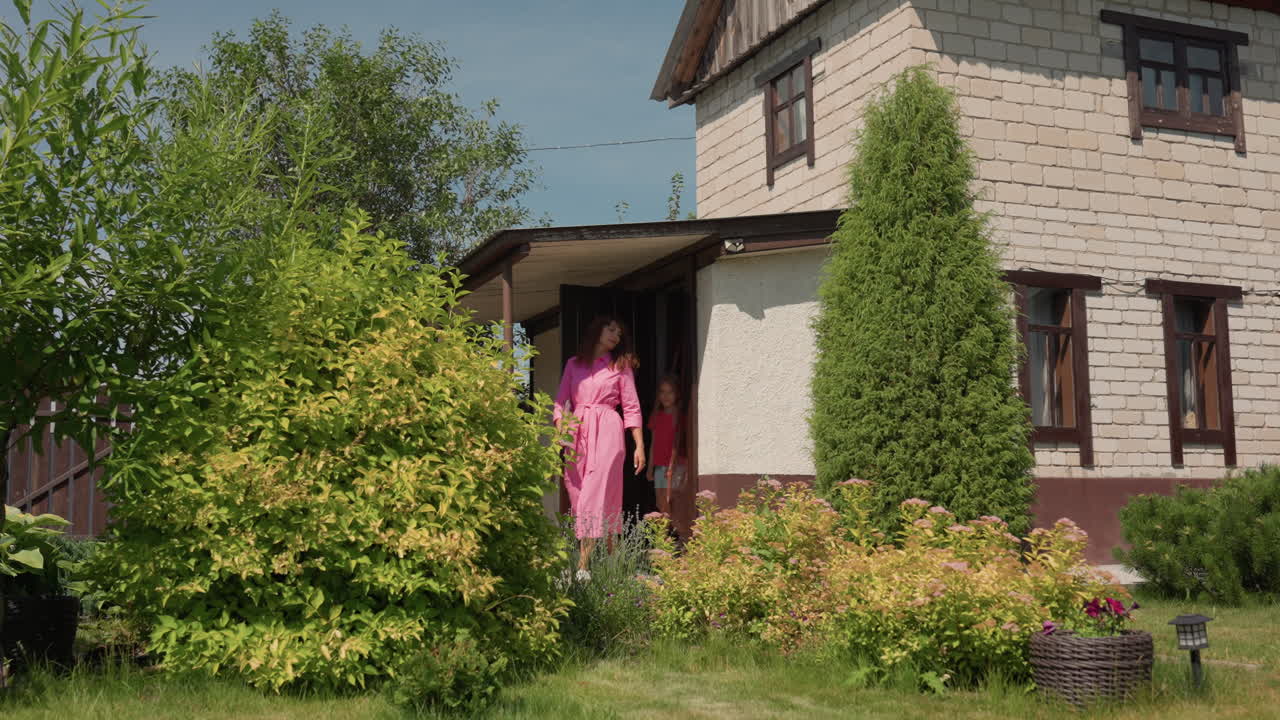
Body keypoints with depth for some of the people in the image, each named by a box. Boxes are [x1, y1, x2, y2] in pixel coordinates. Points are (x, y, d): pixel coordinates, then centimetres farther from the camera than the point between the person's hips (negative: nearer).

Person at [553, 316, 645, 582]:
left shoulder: (621, 366, 12)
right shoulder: (574, 364, 17)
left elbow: (631, 407, 8)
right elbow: (560, 402, 13)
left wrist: (639, 445, 1)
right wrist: (560, 433, -4)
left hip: (607, 432, -3)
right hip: (577, 433, 4)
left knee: (596, 494, -15)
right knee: (577, 496, -1)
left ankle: (584, 564, -22)